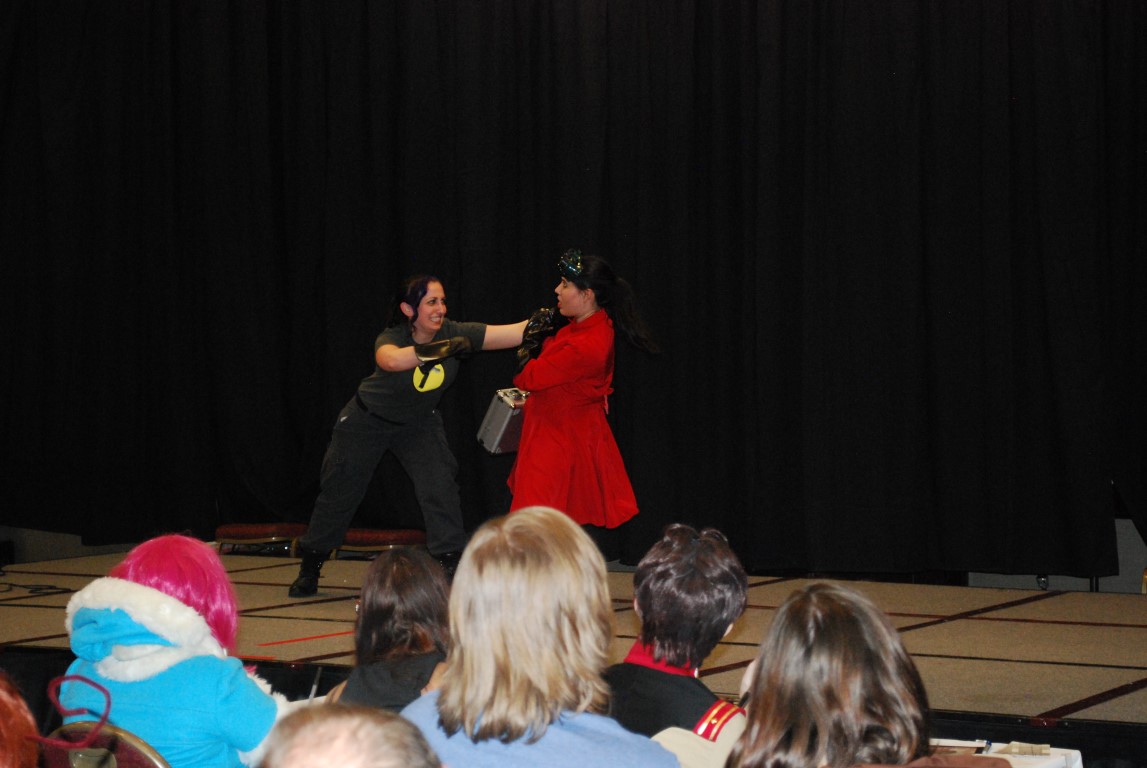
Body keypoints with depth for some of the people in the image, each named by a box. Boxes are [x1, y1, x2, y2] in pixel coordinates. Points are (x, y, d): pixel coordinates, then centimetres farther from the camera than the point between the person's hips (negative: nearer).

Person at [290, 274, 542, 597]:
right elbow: (390, 359, -57)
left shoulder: (454, 334, -23)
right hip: (369, 420, -2)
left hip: (418, 423, 2)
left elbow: (516, 331, -31)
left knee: (440, 484, -17)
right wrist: (437, 350, -67)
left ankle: (451, 564, -9)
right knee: (340, 491, 7)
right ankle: (309, 569, 24)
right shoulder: (391, 339, -30)